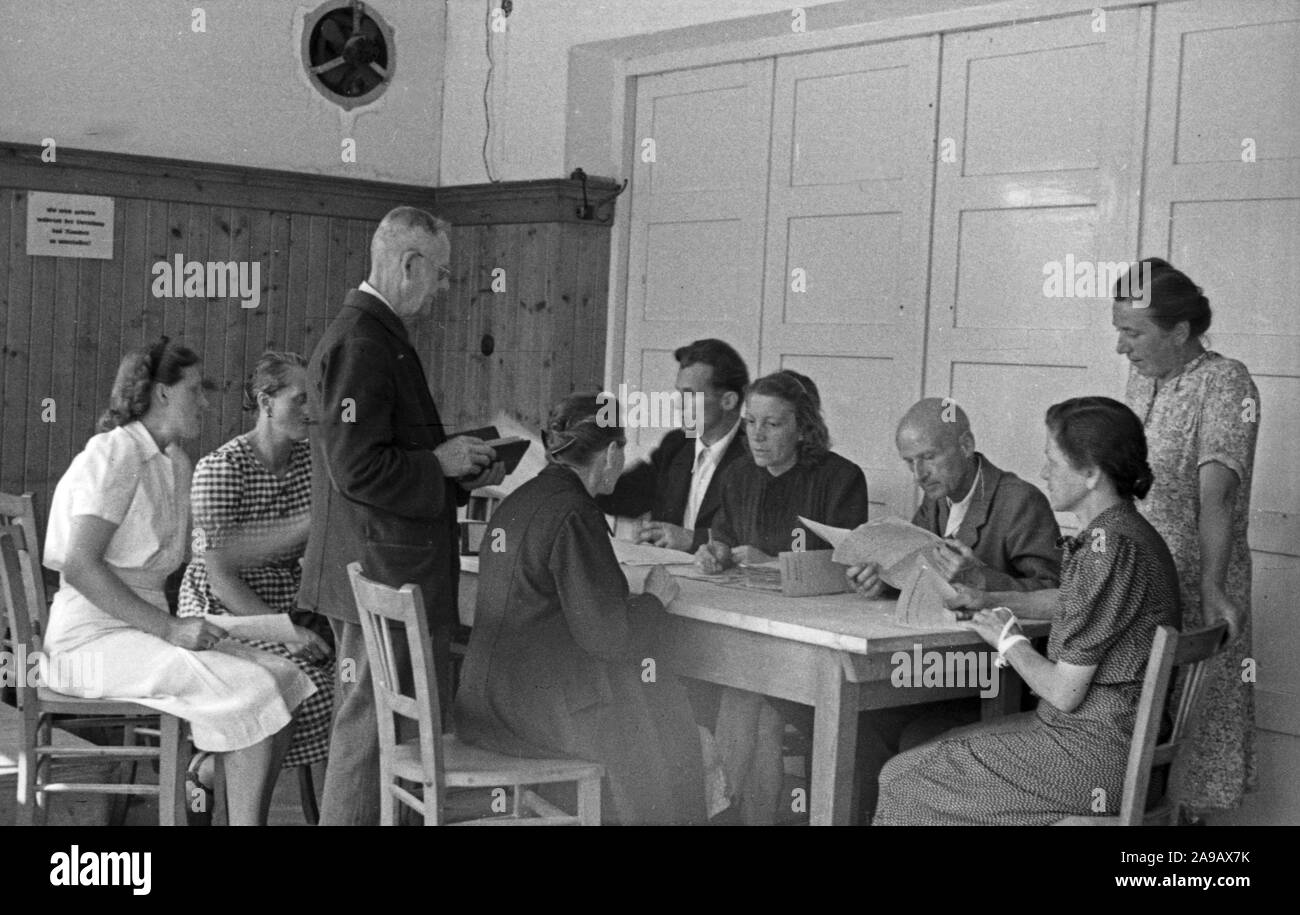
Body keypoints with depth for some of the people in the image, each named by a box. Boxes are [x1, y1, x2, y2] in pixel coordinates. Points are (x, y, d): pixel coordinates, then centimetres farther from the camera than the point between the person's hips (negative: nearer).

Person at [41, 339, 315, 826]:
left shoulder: (176, 463, 14)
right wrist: (169, 628, -24)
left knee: (284, 678, -8)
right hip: (93, 635, -8)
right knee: (253, 692, -23)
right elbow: (80, 566, -21)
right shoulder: (113, 454, -12)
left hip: (148, 629, 8)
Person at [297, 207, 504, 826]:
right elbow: (357, 469, -24)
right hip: (379, 577, -11)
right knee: (368, 728, -1)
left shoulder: (377, 336, 15)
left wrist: (460, 471, 12)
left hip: (389, 575, 11)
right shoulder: (361, 344, -18)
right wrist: (441, 463, -13)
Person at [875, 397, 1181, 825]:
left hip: (1093, 750, -9)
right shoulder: (1122, 532, 8)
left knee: (906, 783, -3)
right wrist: (992, 599, 20)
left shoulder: (1109, 547, -22)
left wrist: (1009, 640, -3)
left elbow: (1064, 692, -20)